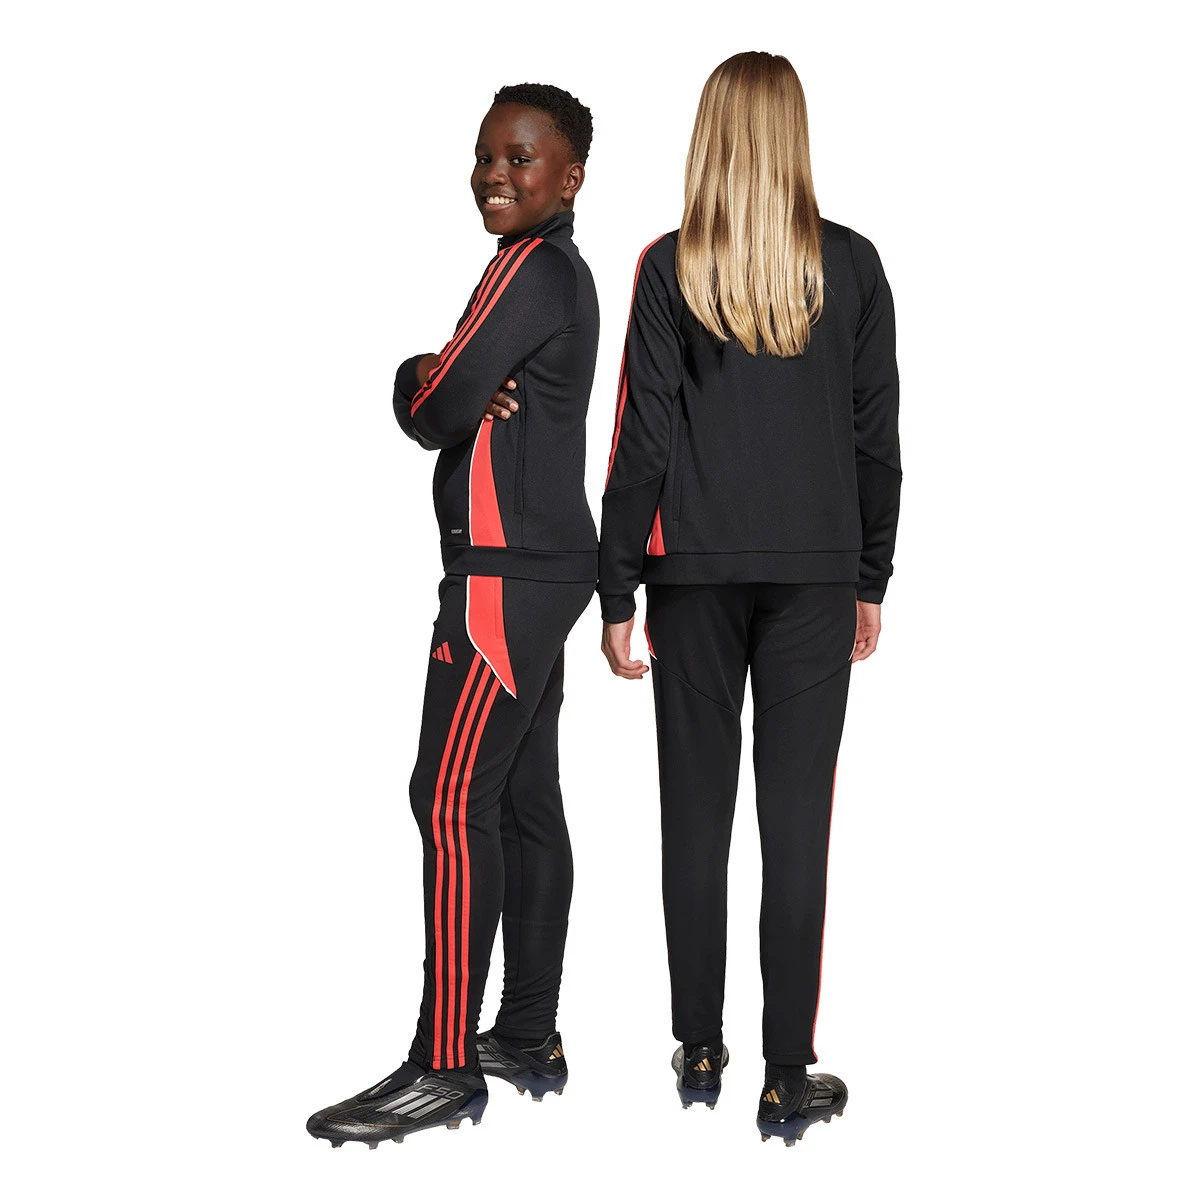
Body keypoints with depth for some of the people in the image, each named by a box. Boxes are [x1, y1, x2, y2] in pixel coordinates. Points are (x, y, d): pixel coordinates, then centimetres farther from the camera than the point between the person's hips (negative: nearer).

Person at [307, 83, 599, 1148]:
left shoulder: (532, 268, -12)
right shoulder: (559, 271, 20)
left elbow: (431, 412, -15)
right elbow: (468, 402, 16)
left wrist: (415, 382, 6)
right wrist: (443, 382, -5)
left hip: (508, 576, -10)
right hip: (538, 569, 10)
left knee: (455, 803, -10)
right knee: (525, 803, 11)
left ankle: (446, 1069, -5)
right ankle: (530, 1040, 18)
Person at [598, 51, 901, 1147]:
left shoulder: (671, 268, -3)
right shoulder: (850, 265, 0)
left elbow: (644, 439, -4)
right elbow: (876, 434, 3)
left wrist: (617, 592, 1)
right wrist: (871, 581, 12)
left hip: (696, 568, 0)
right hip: (816, 566, 0)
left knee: (697, 808, 10)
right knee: (798, 816, 2)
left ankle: (700, 1053, 19)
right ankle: (788, 1080, 7)